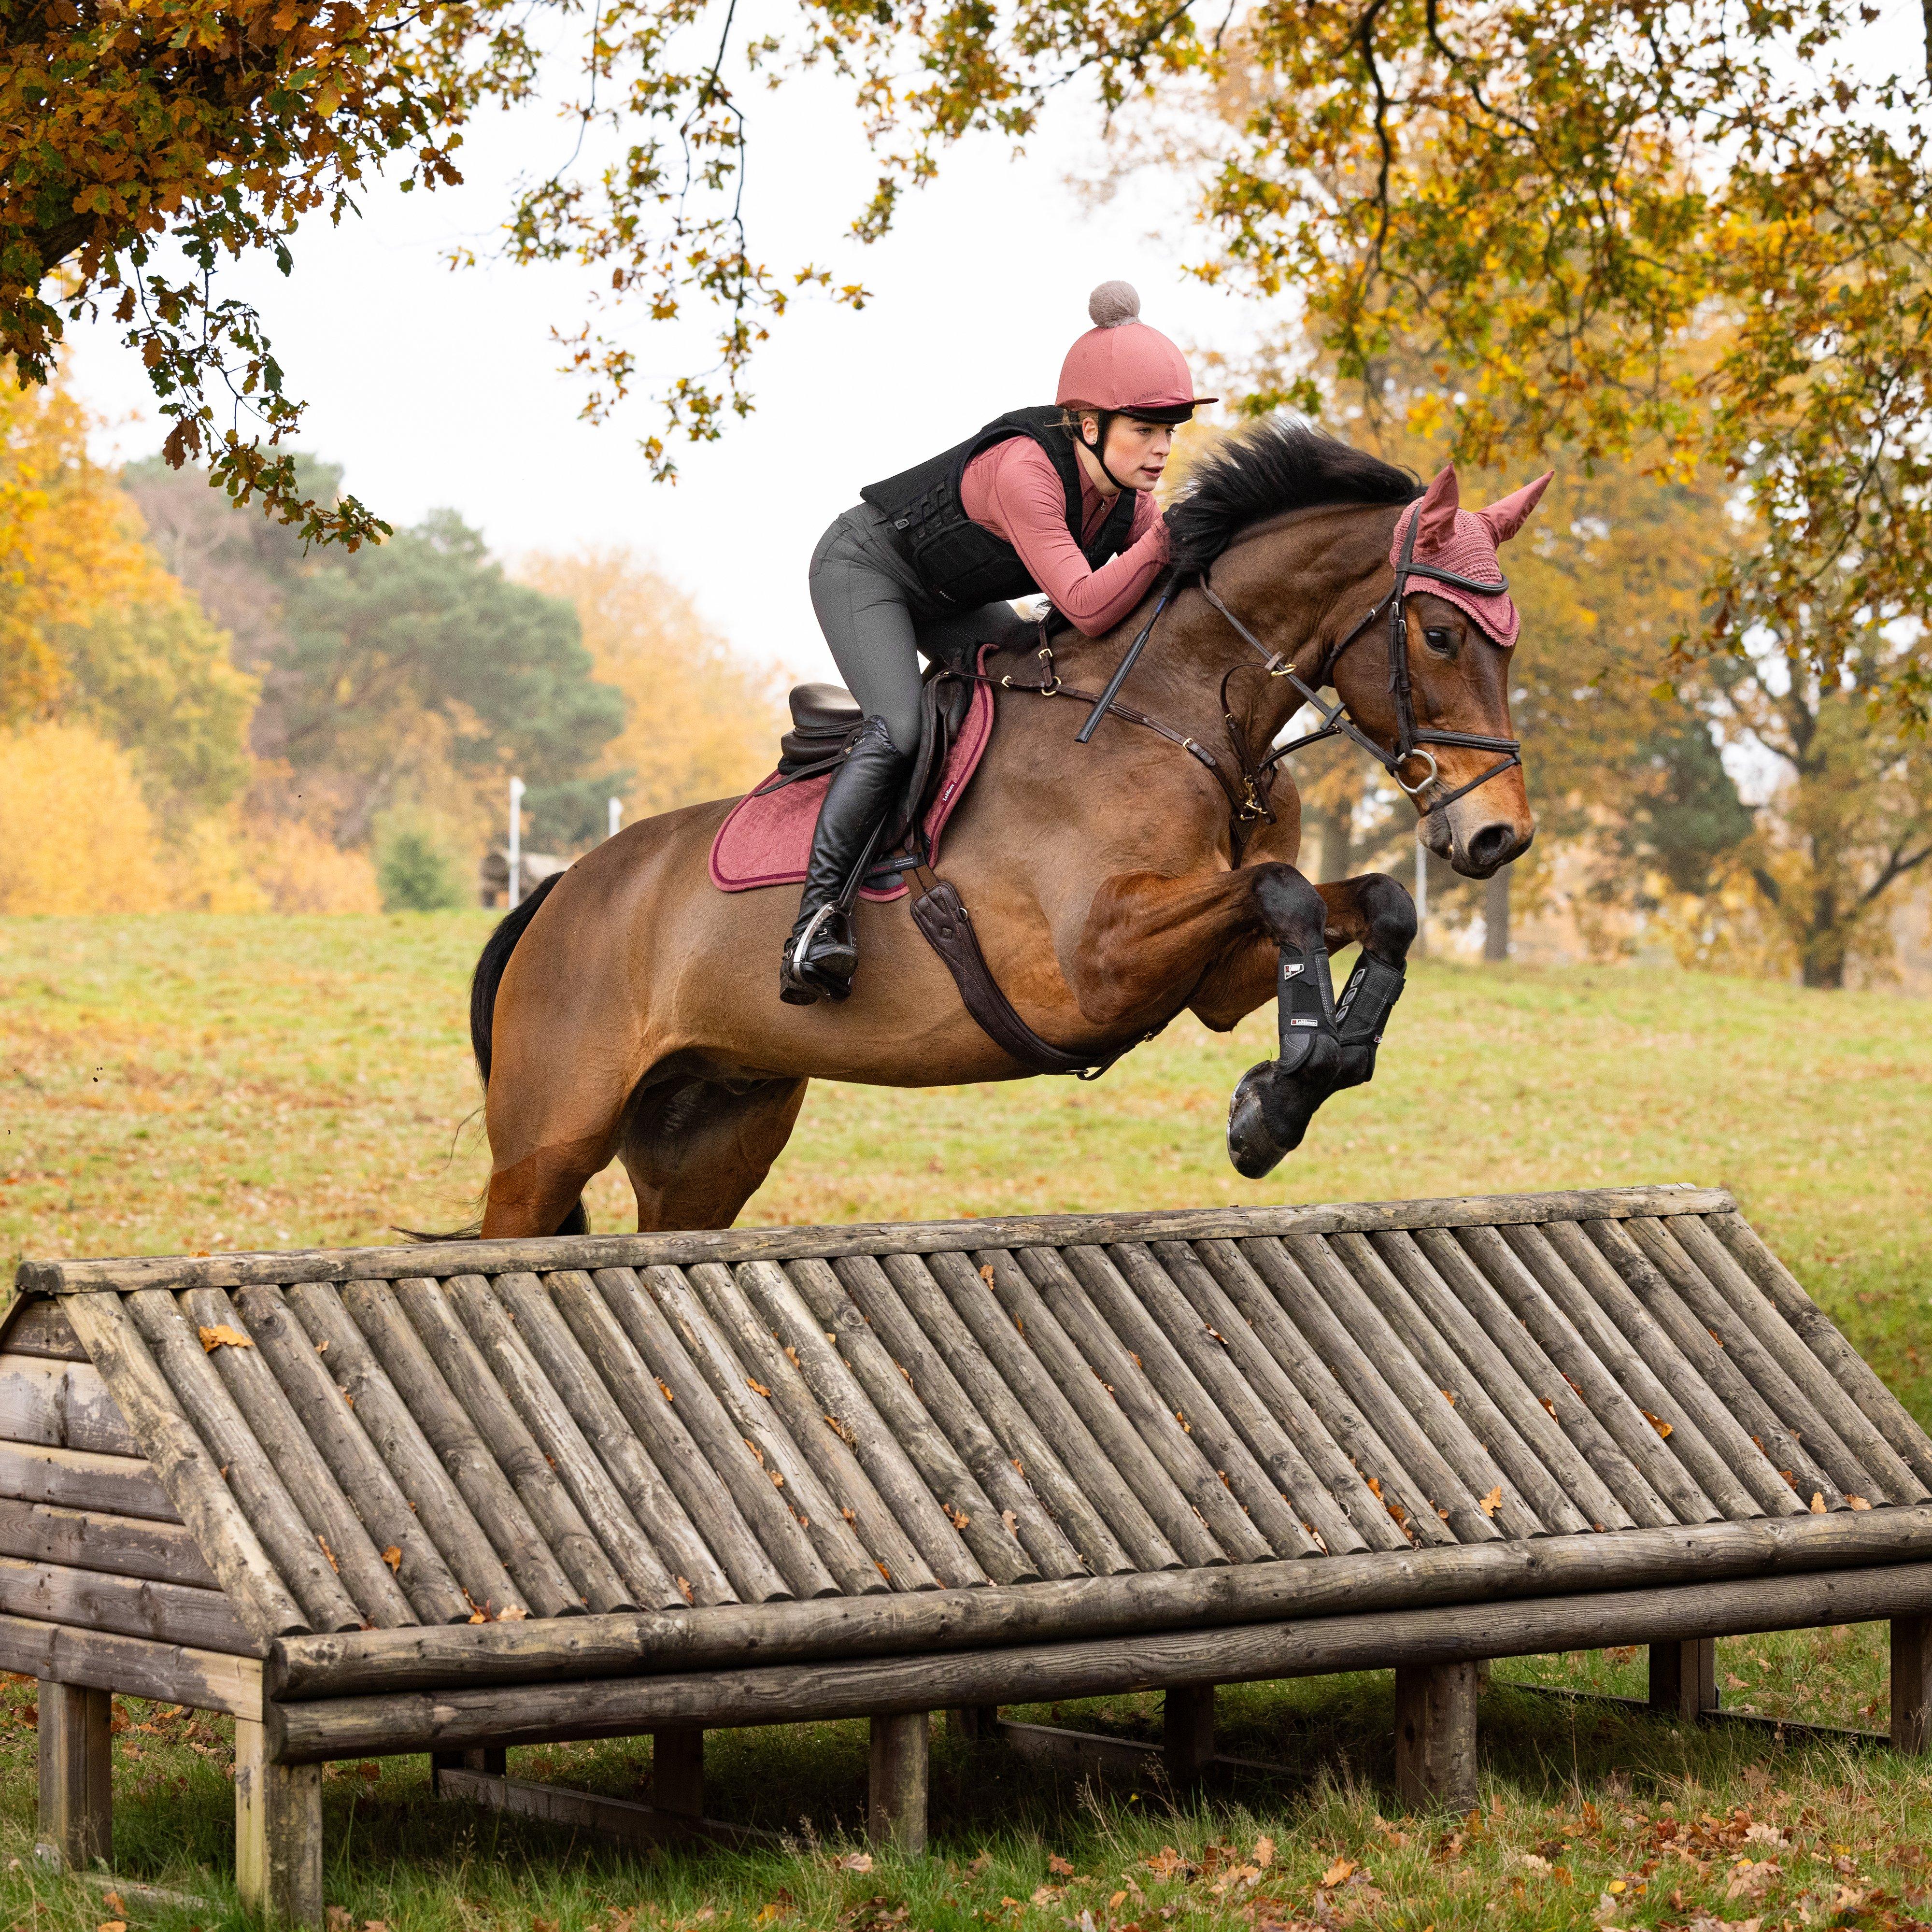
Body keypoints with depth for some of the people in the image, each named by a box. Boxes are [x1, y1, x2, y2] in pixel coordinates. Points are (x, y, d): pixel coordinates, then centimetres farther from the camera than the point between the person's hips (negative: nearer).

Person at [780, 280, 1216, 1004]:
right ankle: (817, 915, -28)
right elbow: (1086, 609, -42)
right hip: (864, 567, -8)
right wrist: (1170, 534, -47)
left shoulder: (1130, 497, -13)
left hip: (949, 600, 9)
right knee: (899, 729, -26)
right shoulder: (1025, 469, -37)